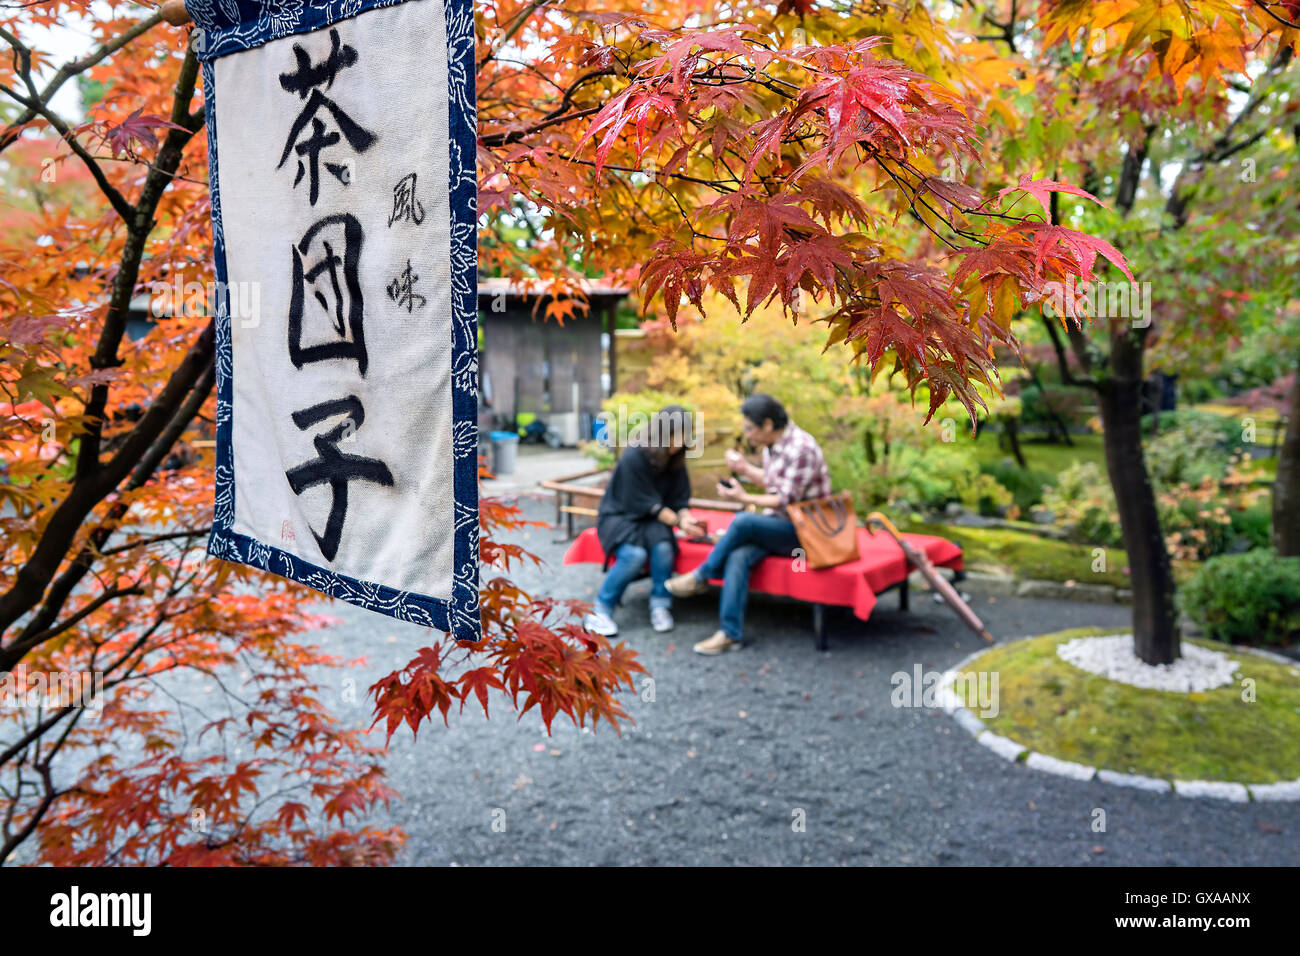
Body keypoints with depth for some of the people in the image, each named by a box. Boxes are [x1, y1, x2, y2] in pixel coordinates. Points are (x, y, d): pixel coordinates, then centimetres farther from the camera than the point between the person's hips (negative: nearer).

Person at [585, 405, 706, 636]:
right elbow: (645, 503, -20)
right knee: (635, 555, -32)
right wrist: (679, 522, -25)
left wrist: (686, 516, -20)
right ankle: (601, 611, -16)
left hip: (651, 520, 5)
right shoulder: (634, 456, -22)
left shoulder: (675, 459, -3)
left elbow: (679, 498, 2)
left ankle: (660, 606, -10)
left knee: (663, 548, -28)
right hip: (620, 516, -4)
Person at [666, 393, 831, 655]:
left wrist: (745, 498, -26)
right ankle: (731, 633, -23)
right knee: (738, 556, -22)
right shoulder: (772, 445, 7)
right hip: (779, 525, 8)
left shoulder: (801, 449, -20)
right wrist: (746, 469, 7)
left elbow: (787, 501, -21)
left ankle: (701, 577, -8)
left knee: (742, 521, -30)